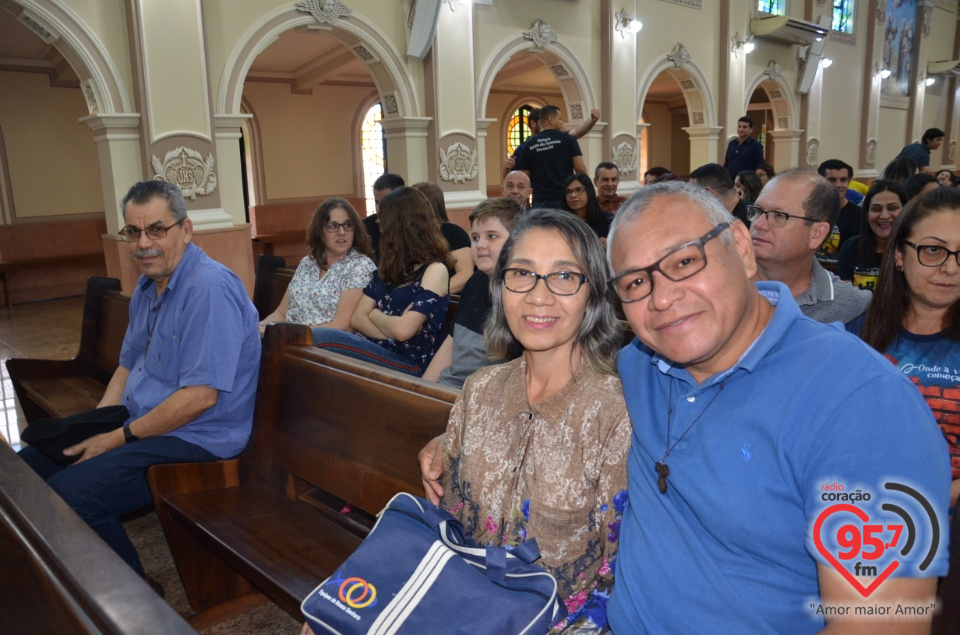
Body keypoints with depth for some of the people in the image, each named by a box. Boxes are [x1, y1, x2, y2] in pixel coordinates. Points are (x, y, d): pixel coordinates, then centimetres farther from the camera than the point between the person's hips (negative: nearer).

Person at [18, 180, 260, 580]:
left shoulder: (209, 288, -22)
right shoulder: (147, 285, 10)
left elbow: (201, 395, -25)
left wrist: (120, 438, -16)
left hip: (196, 438, -10)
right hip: (140, 423, 10)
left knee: (65, 495, -22)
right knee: (27, 465, 10)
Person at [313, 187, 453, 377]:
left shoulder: (435, 269, -5)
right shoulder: (389, 265, 17)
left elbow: (403, 330, -16)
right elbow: (357, 318, 9)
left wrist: (374, 314, 3)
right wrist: (389, 333, -8)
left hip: (410, 364, -6)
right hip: (377, 351, 7)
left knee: (320, 339, -27)